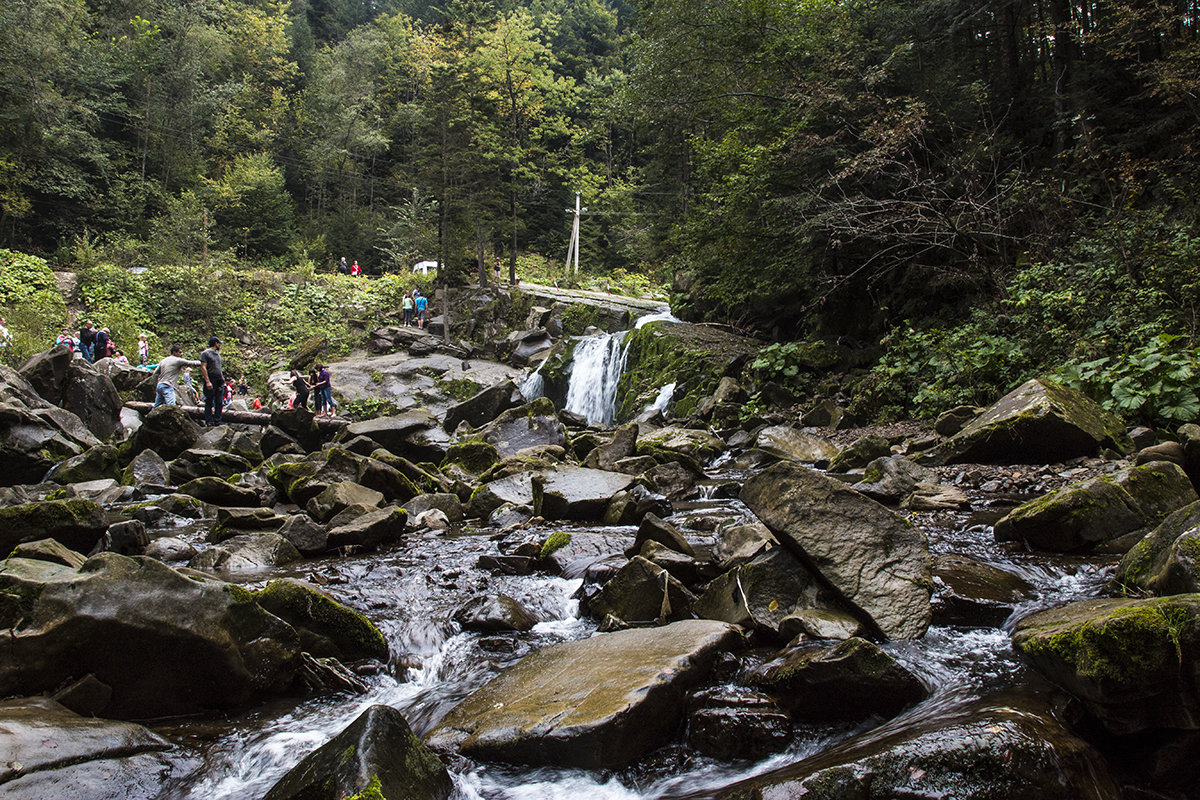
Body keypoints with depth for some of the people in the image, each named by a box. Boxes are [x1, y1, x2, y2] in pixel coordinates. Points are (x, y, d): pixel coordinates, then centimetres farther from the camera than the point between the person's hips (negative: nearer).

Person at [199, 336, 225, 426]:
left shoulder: (217, 354, 20)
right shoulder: (205, 353, -3)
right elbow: (203, 368, -10)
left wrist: (222, 378, 17)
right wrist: (207, 381, -18)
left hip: (219, 380, 7)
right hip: (211, 380, -7)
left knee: (219, 402, 4)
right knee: (209, 402, -4)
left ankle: (217, 420, 8)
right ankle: (209, 421, -2)